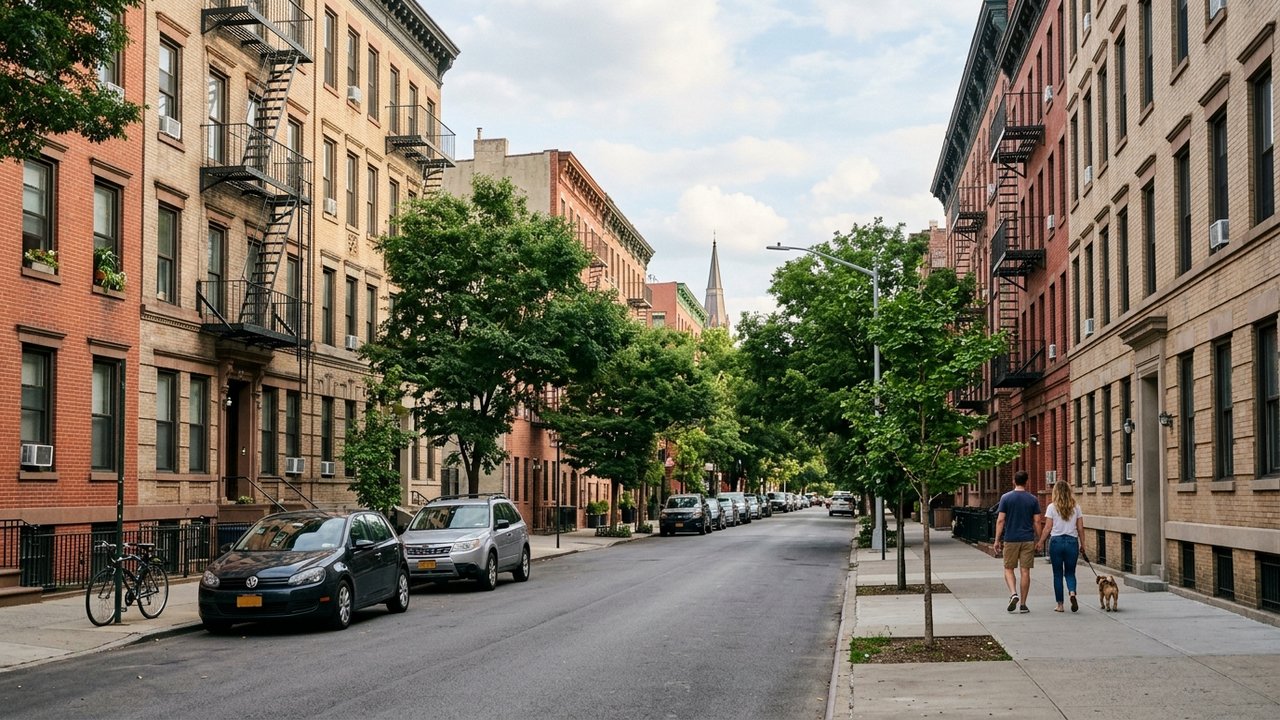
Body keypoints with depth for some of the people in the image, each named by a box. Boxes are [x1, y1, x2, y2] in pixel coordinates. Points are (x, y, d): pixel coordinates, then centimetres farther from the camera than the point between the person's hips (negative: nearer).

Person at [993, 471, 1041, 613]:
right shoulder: (1033, 499, 1)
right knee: (1025, 571, 4)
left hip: (1010, 539, -1)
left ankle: (1013, 594, -13)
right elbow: (1037, 521, 1)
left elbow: (1000, 520, -5)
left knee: (1008, 569, 10)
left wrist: (997, 540, 0)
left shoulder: (1006, 497, -3)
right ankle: (1023, 604, 6)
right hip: (1028, 540, 1)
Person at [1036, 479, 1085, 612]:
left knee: (1057, 574, 7)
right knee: (1070, 572, 12)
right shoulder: (1076, 507, 3)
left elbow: (1047, 528, -5)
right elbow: (1080, 528, 5)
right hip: (1072, 541, 2)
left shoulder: (1052, 507, -4)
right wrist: (1082, 544, 15)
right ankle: (1072, 593, -17)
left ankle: (1060, 605, 8)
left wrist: (1040, 542, 4)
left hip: (1056, 541, -2)